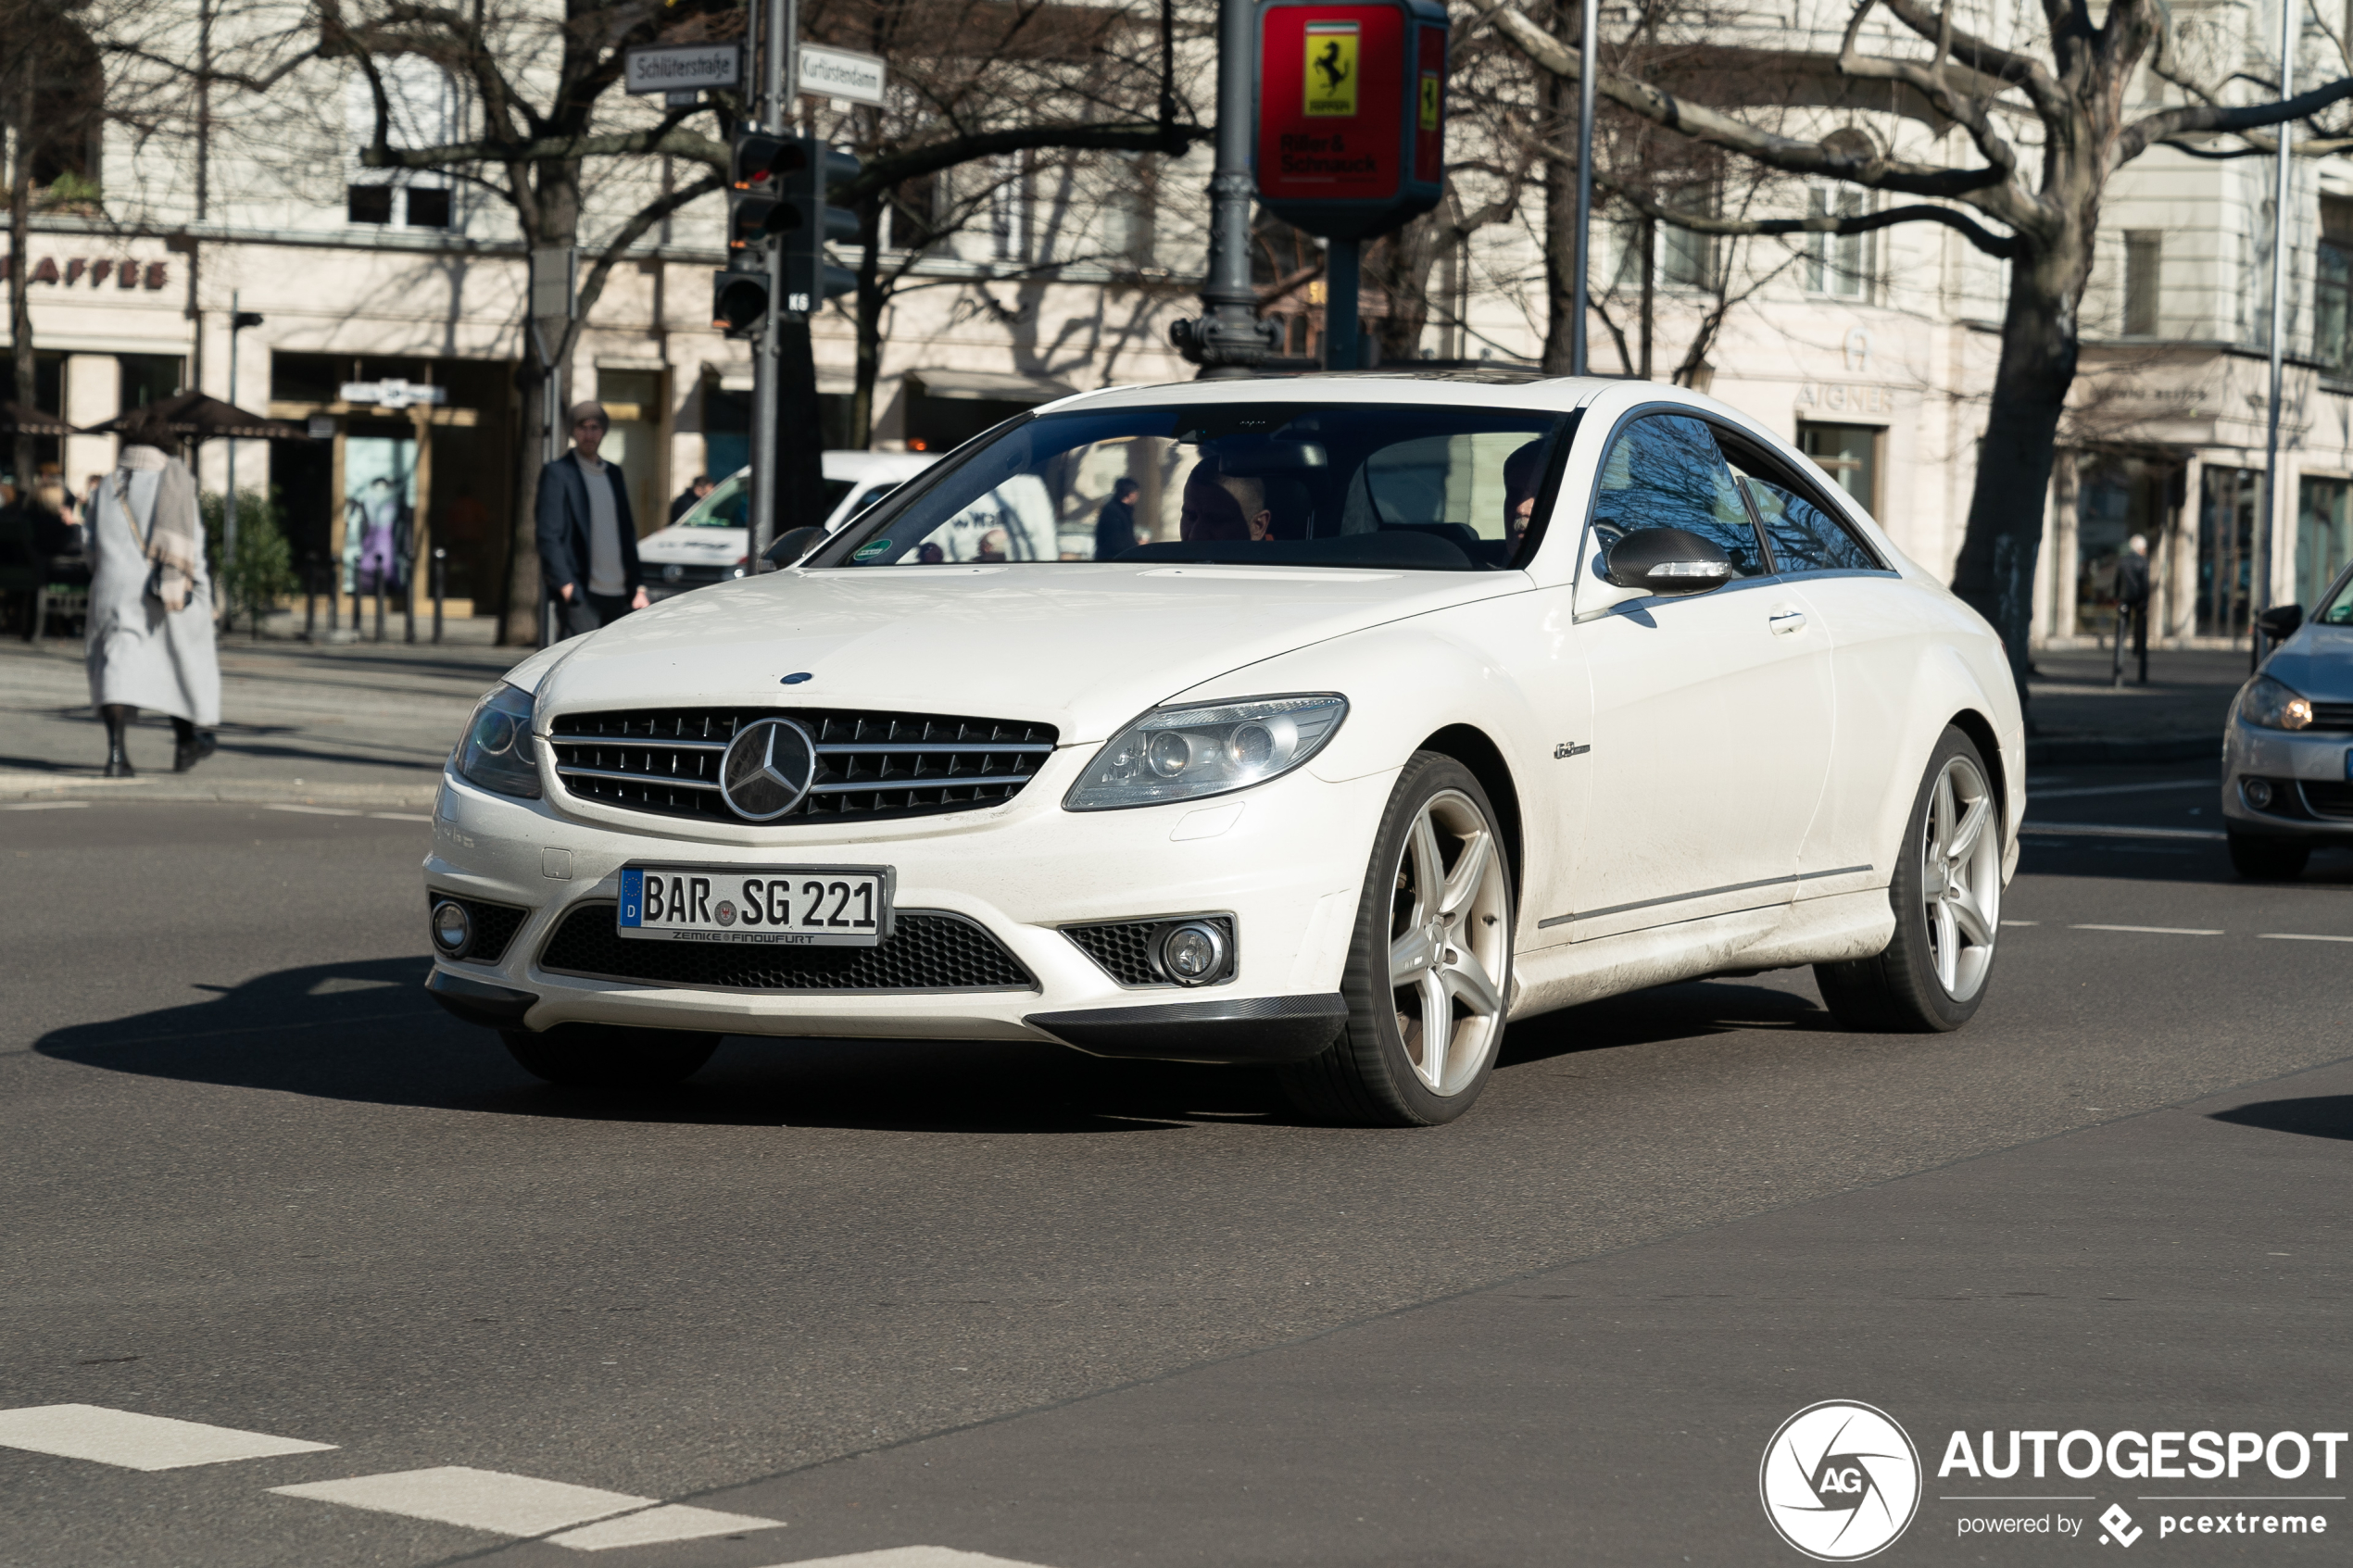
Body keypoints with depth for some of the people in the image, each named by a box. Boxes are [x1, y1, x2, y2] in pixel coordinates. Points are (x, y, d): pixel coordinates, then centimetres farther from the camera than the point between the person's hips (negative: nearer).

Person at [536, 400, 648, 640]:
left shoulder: (614, 473, 18)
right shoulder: (557, 473, -2)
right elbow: (549, 536, -7)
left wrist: (638, 586, 13)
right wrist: (566, 585, -15)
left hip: (620, 595, 6)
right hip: (582, 594, -6)